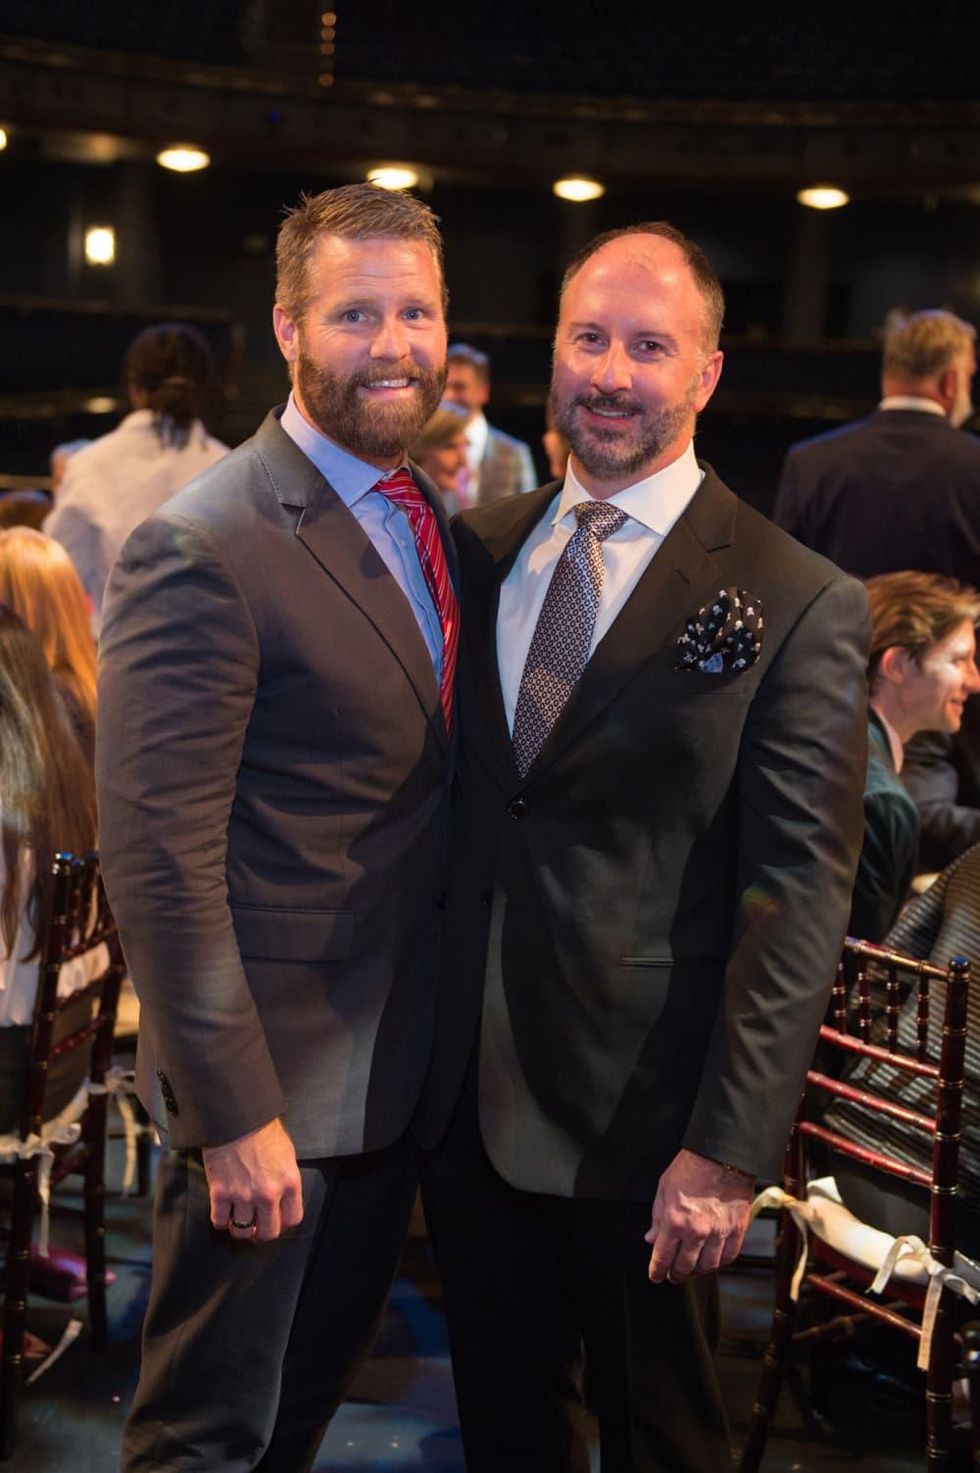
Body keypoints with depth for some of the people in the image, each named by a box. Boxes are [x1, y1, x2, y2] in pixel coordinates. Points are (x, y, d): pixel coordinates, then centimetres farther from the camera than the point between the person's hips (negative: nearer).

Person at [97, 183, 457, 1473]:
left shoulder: (428, 517, 7)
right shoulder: (202, 551, -20)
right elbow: (157, 856, -22)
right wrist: (234, 1116, -22)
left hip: (399, 1072, 8)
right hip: (273, 1084, -8)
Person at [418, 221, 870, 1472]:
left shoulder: (798, 604, -11)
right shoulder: (479, 549, 4)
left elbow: (801, 893, -14)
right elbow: (447, 803, 10)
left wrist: (730, 1149, -17)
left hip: (644, 1129, -4)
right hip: (467, 1095, 4)